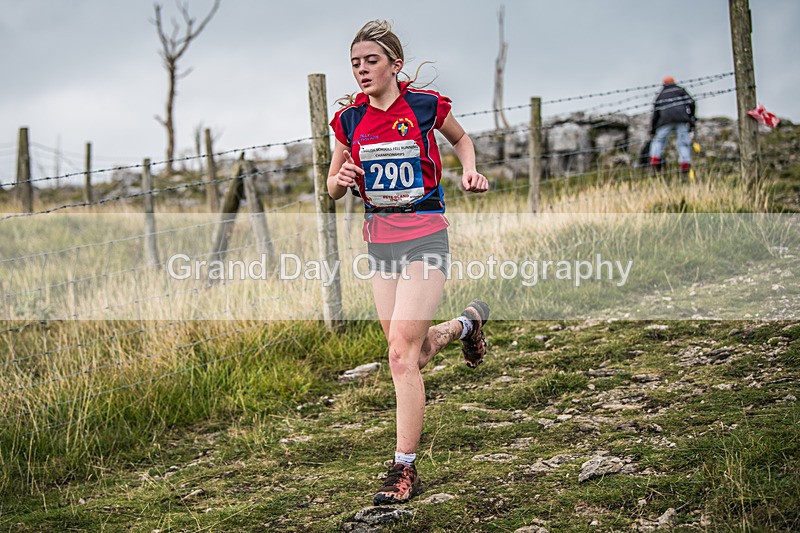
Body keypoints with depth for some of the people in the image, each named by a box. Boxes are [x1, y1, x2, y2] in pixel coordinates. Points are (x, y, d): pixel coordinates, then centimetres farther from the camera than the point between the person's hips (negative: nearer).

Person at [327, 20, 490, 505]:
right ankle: (466, 323, 46)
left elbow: (461, 138, 15)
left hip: (424, 235, -5)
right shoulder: (349, 119, 3)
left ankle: (405, 469, -4)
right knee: (413, 356, 12)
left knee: (402, 353, -14)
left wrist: (470, 171, -4)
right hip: (379, 237, 5)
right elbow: (333, 186, 13)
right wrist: (343, 180, -10)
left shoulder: (425, 104, -6)